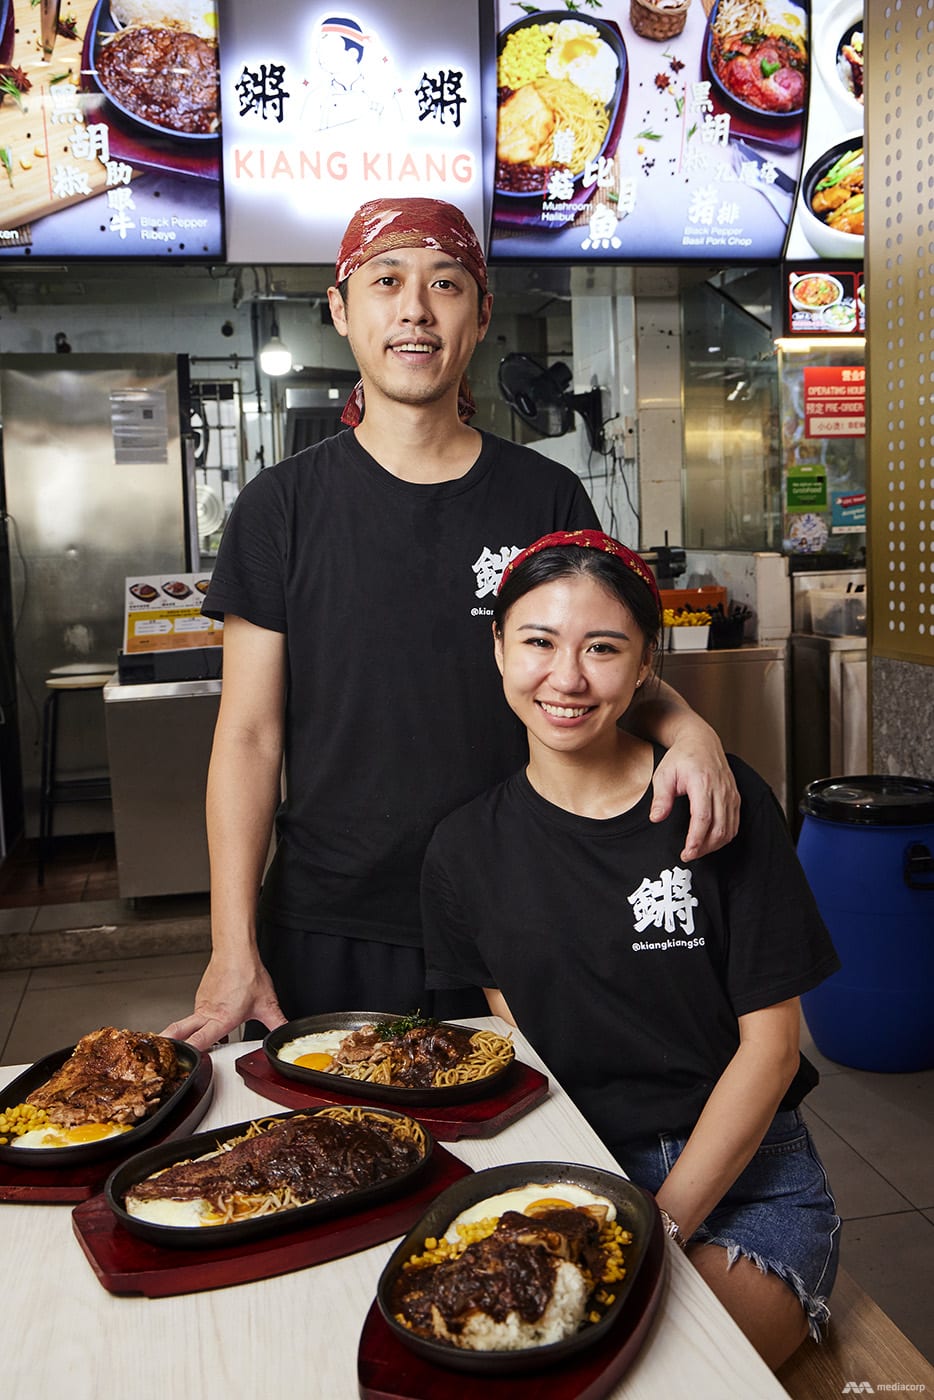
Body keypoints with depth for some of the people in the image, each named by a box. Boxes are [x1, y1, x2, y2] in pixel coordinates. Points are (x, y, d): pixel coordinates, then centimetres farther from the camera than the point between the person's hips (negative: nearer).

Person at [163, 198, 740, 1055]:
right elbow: (249, 735, -4)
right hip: (325, 932, -1)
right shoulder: (284, 507, -3)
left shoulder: (547, 498, 0)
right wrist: (233, 949, -9)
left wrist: (685, 726, -16)